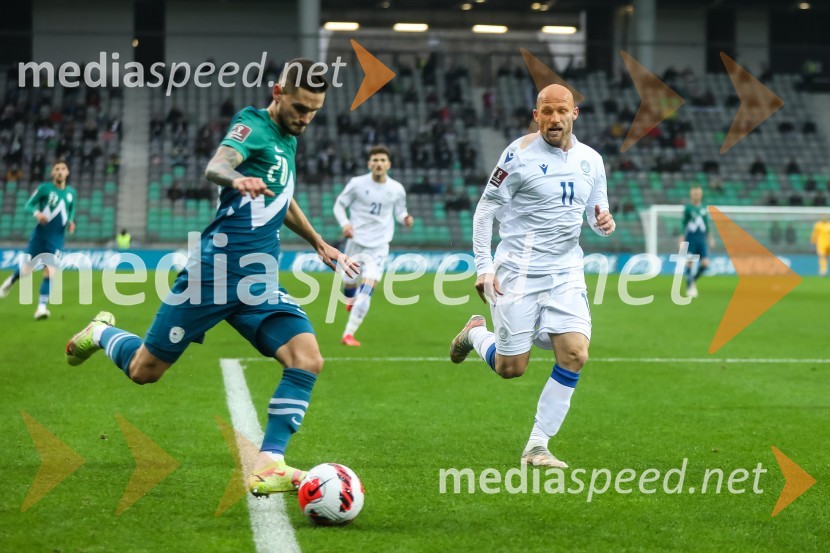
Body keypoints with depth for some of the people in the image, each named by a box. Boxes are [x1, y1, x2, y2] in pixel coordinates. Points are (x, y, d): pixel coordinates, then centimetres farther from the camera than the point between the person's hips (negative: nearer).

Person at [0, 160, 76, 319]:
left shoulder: (72, 193, 4)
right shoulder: (44, 188, -7)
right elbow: (28, 205, -3)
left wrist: (71, 221, 0)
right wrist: (37, 213, -24)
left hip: (56, 239, 2)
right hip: (39, 236, -2)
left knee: (49, 272, -9)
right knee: (27, 269, 6)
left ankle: (42, 307, -8)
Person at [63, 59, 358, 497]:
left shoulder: (287, 138, 14)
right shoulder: (253, 125, -10)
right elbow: (215, 166, -33)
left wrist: (320, 245, 38)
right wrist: (237, 179, -55)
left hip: (259, 283, 7)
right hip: (215, 272, -7)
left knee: (307, 362, -16)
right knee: (144, 370, 5)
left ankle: (268, 465, -14)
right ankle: (102, 334, 38)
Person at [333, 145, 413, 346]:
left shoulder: (397, 189, 0)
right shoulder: (357, 183, -5)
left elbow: (399, 211, 14)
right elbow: (339, 204, 4)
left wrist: (405, 218, -10)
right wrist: (345, 223, -14)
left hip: (379, 246, 0)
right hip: (356, 242, 0)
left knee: (367, 289, -16)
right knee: (349, 284, 8)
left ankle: (349, 334, -15)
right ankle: (352, 299, 49)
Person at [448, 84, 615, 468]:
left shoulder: (591, 160, 7)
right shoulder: (520, 154, -8)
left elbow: (597, 213, 17)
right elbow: (485, 209, -4)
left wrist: (604, 223, -8)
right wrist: (483, 266, -10)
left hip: (566, 273, 4)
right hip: (518, 271, -4)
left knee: (575, 354, -14)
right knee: (510, 368, -1)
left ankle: (537, 446, -2)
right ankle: (476, 333, 35)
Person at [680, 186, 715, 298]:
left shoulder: (704, 209, 10)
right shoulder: (688, 208, -2)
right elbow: (684, 224, -1)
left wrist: (710, 238, 16)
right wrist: (682, 239, -6)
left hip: (702, 240, 4)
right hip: (690, 240, -4)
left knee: (705, 264, -6)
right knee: (690, 264, -4)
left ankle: (693, 280, 18)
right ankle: (689, 287, 6)